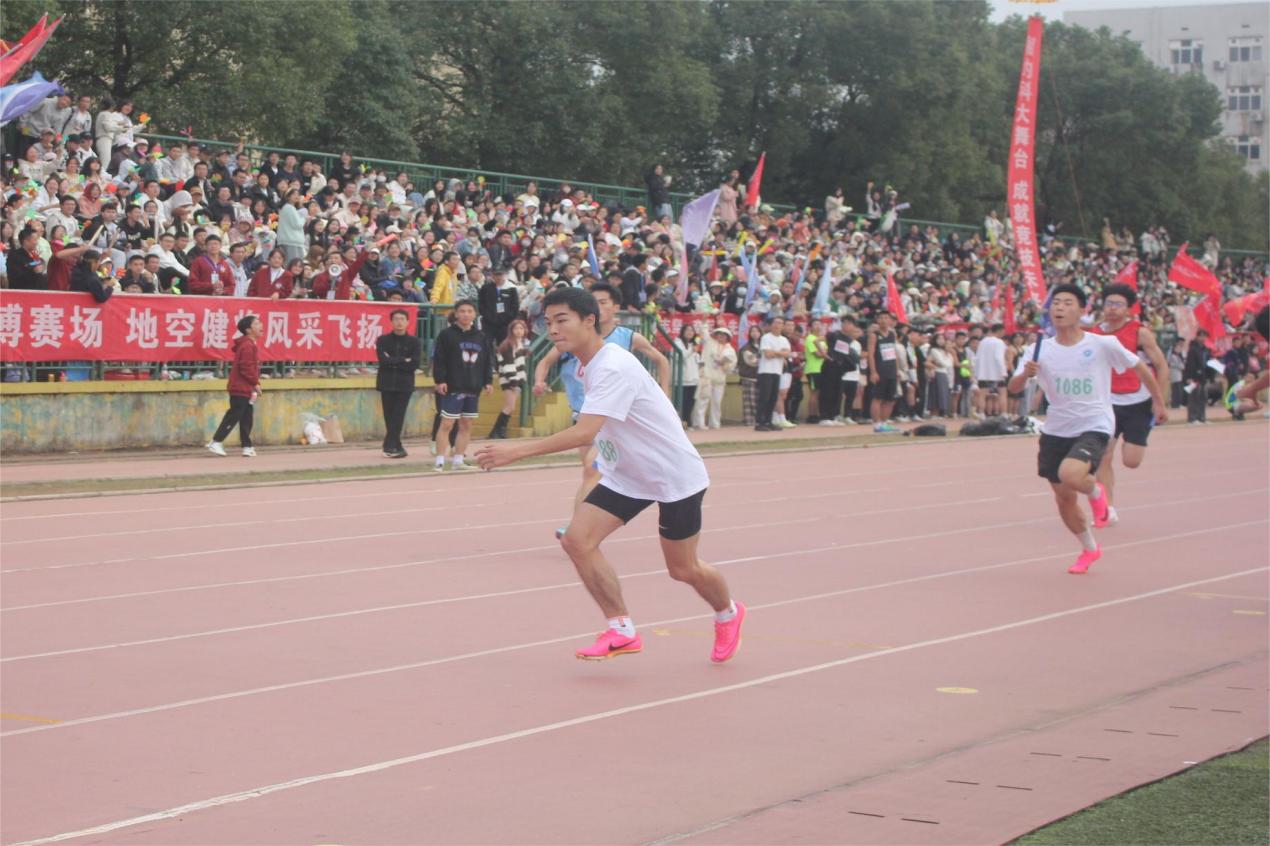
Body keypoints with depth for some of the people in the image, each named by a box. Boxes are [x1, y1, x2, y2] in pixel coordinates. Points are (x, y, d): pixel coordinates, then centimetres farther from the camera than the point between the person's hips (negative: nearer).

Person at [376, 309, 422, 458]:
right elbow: (383, 360, -9)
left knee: (398, 417, -9)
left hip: (405, 384, -1)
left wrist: (393, 362, -10)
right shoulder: (383, 340, 5)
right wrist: (403, 361, -9)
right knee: (390, 417, 1)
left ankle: (389, 446, -9)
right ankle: (396, 447, 7)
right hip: (387, 384, 1)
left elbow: (415, 363, -8)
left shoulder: (413, 341, 5)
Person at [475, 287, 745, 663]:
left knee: (683, 569, 5)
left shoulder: (613, 367, -29)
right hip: (626, 474, 8)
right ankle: (622, 631, -3)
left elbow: (584, 433, -40)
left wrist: (517, 451, -44)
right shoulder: (589, 367, 1)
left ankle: (728, 613, 37)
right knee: (578, 539, -12)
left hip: (675, 475, -8)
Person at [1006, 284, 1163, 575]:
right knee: (1064, 499, 10)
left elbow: (1139, 366, 5)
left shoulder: (1103, 345, -9)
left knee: (1070, 475, -31)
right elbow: (1014, 388, -10)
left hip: (1094, 427, -4)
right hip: (1056, 430, 4)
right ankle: (1089, 549, 37)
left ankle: (1096, 491, 6)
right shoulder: (1040, 350, -3)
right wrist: (1025, 374, -31)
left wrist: (1158, 400, 11)